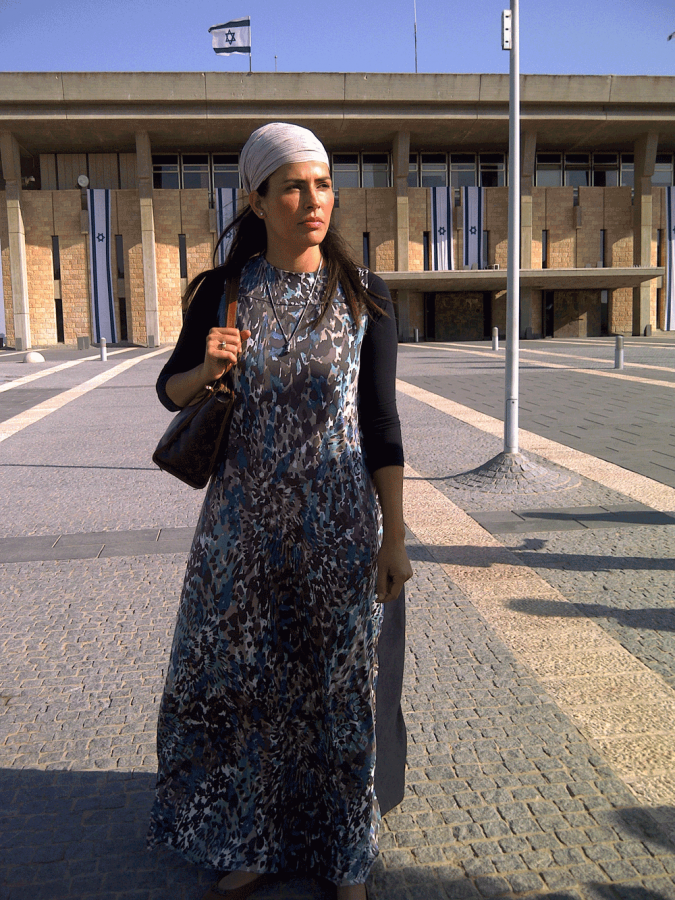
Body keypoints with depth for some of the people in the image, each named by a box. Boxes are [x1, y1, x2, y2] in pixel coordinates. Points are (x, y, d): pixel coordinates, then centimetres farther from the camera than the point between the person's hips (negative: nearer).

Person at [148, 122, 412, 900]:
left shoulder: (363, 297, -2)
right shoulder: (222, 290, 1)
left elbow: (381, 424, -3)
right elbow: (171, 390, 10)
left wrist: (394, 539, -5)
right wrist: (207, 366, -13)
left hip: (338, 523, -1)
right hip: (244, 519, 2)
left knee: (334, 688, 9)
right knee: (231, 682, 10)